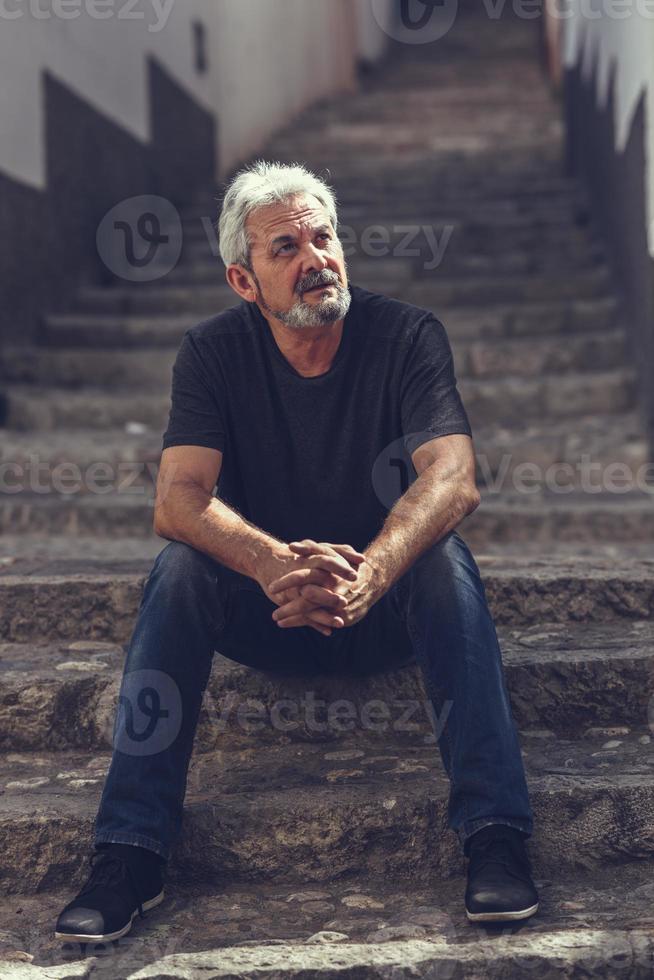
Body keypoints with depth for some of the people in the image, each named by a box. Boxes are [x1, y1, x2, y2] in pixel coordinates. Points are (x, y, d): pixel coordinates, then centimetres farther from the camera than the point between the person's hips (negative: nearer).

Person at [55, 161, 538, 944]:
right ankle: (130, 855, -24)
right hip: (264, 616, 1)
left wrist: (368, 574, -45)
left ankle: (495, 835, -30)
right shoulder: (213, 353, -7)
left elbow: (453, 479, -25)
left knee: (445, 555, -31)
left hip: (384, 610, -1)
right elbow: (177, 498, -21)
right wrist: (276, 566, -42)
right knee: (179, 567, -27)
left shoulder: (407, 335, -11)